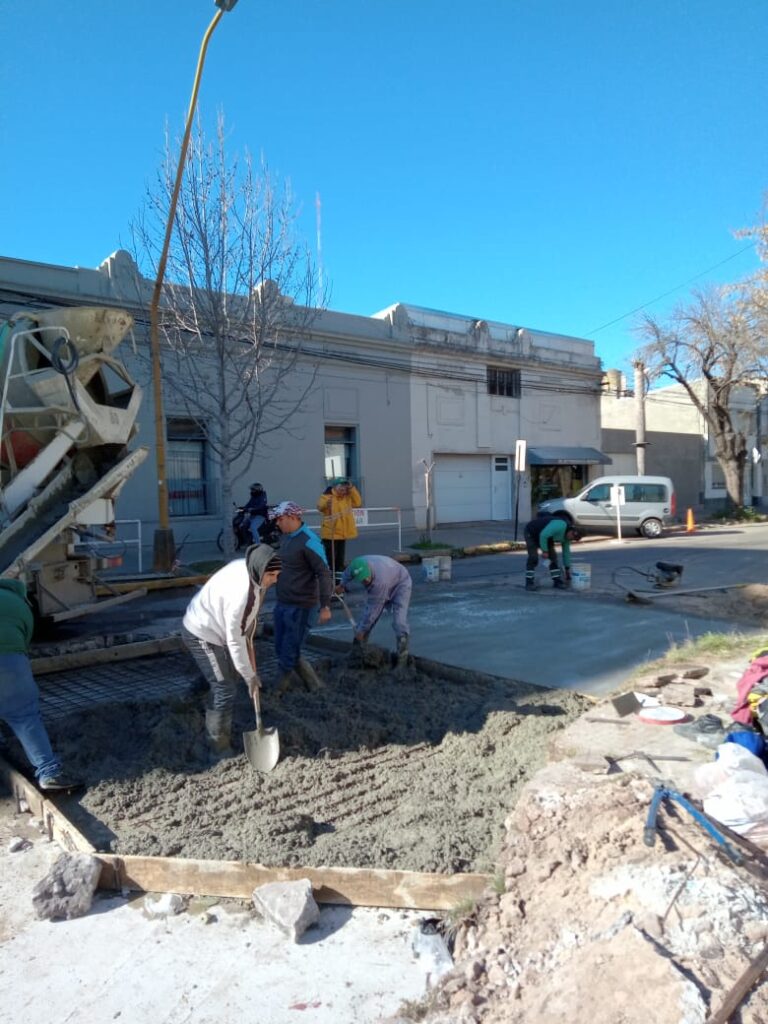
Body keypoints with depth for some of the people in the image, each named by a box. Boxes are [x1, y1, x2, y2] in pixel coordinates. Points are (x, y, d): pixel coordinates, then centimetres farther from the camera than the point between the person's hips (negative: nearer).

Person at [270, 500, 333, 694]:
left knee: (289, 653, -1)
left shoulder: (309, 541, -18)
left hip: (299, 606, -9)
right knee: (281, 649, 15)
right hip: (282, 603, 9)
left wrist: (325, 605, -22)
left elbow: (324, 574, -19)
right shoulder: (285, 537, 9)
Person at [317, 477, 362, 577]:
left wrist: (352, 489, -4)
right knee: (330, 559, -8)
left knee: (340, 559, 14)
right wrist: (327, 503, -47)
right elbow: (320, 507, -25)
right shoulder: (327, 495, -10)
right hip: (330, 533, -7)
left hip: (342, 533, 7)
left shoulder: (347, 496, 12)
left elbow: (357, 503, 3)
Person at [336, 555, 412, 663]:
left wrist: (361, 630, -21)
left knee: (399, 622, -22)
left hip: (400, 584, -6)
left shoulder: (380, 581, -43)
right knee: (365, 616, -1)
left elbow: (373, 609, -32)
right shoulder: (357, 566, -27)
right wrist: (342, 585, 18)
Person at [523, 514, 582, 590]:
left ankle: (557, 581, 8)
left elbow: (566, 552, 7)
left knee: (553, 555, 2)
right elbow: (543, 535, -35)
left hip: (544, 536, 9)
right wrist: (545, 551, -25)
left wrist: (567, 569, 11)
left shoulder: (567, 536, -4)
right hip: (531, 533, -9)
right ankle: (529, 583, -11)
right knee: (533, 557, -17)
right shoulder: (560, 526, -33)